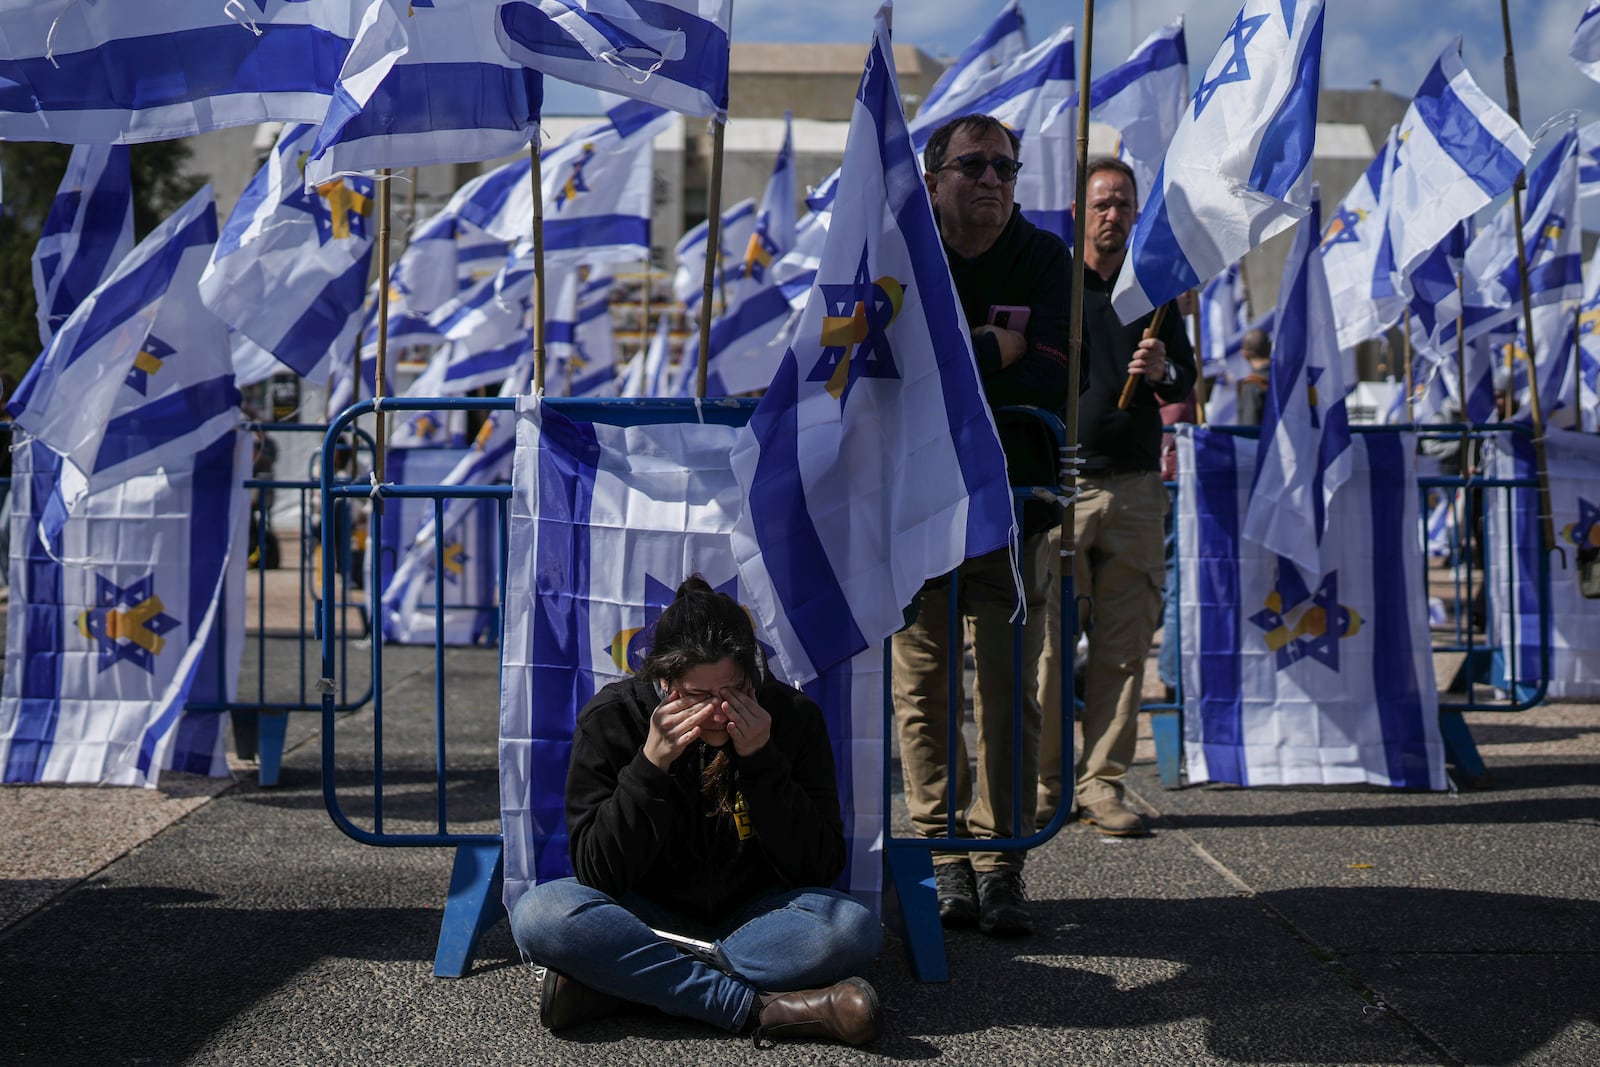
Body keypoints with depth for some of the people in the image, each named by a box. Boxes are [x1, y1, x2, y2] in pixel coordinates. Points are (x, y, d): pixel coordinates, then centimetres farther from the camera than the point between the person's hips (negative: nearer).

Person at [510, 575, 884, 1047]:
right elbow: (595, 873, -16)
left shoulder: (793, 717, -11)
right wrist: (650, 765, -27)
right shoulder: (612, 718, -13)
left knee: (854, 929, -31)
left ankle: (613, 987, -27)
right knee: (537, 914, -30)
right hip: (649, 916, 0)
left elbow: (820, 868, -13)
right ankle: (762, 1009, -31)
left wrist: (762, 761, -23)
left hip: (753, 917, 1)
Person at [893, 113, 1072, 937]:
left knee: (1008, 684, -2)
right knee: (923, 681, -1)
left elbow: (1055, 382, -7)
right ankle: (944, 851, 8)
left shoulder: (1044, 259, 6)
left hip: (1014, 496, 0)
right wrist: (997, 353, -11)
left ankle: (1002, 859, 4)